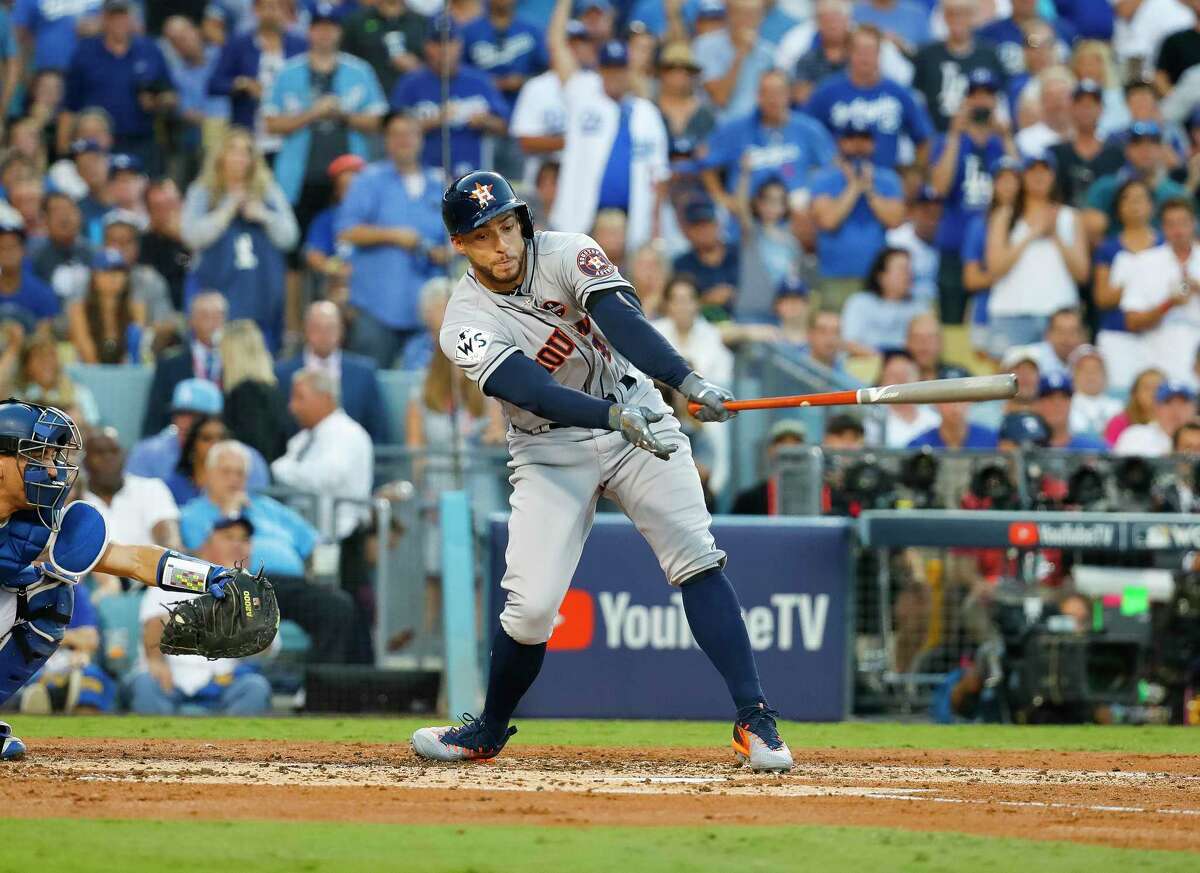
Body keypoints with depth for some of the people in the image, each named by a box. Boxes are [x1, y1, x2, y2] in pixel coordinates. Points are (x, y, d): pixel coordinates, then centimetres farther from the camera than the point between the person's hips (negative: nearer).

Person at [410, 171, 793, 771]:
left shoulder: (566, 255, -11)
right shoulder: (466, 322, -14)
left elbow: (619, 319, -28)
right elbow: (531, 389, -30)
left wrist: (688, 383, -44)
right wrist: (616, 417, -47)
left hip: (636, 415, 1)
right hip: (551, 447, -1)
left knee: (696, 558, -17)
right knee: (532, 605, -11)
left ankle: (754, 720, -17)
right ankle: (489, 731, 16)